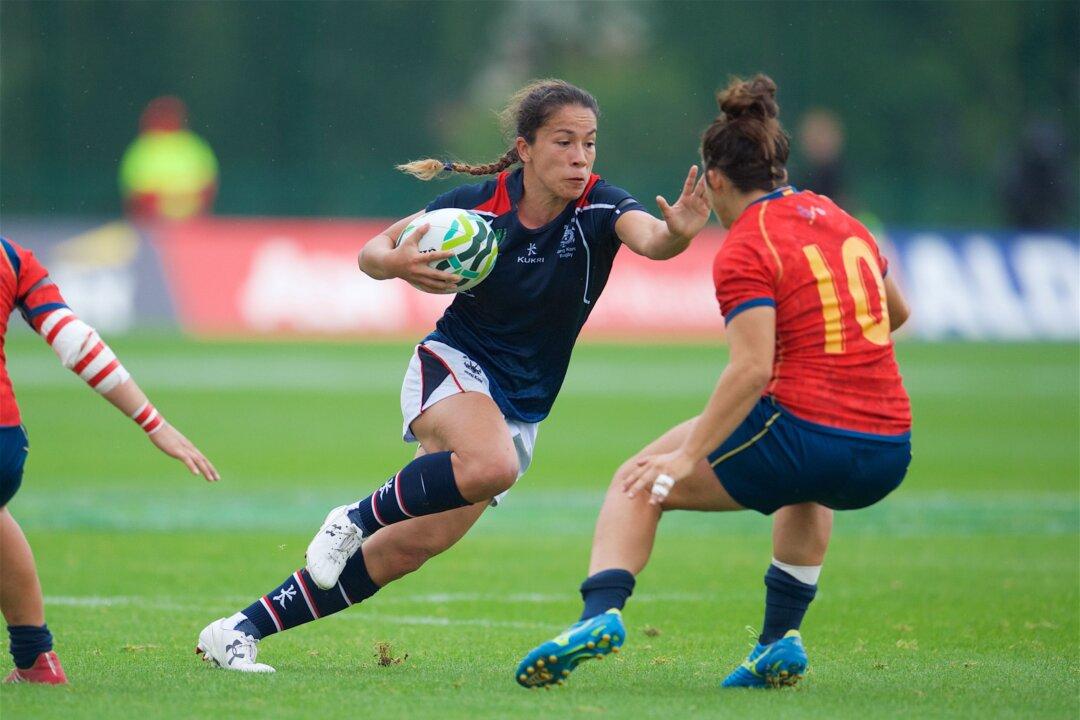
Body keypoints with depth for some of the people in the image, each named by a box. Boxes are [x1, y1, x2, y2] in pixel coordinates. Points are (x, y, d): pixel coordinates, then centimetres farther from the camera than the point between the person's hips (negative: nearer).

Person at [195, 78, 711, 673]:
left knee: (410, 548, -5)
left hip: (520, 410, 3)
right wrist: (395, 263, -26)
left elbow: (648, 236, -34)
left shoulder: (600, 208, -12)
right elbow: (370, 253, -2)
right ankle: (356, 517, -14)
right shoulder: (478, 205, -12)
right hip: (453, 366, -3)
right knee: (492, 464, -37)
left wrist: (675, 233, -58)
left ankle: (241, 630, 3)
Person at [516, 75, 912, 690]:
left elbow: (753, 367, -18)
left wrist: (687, 457, -16)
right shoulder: (841, 220, 15)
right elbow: (896, 313, 30)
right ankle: (781, 640, 32)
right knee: (807, 485, 42)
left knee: (638, 483, 10)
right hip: (889, 455, 7)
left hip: (805, 428, -7)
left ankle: (602, 612, -11)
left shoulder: (745, 250, -7)